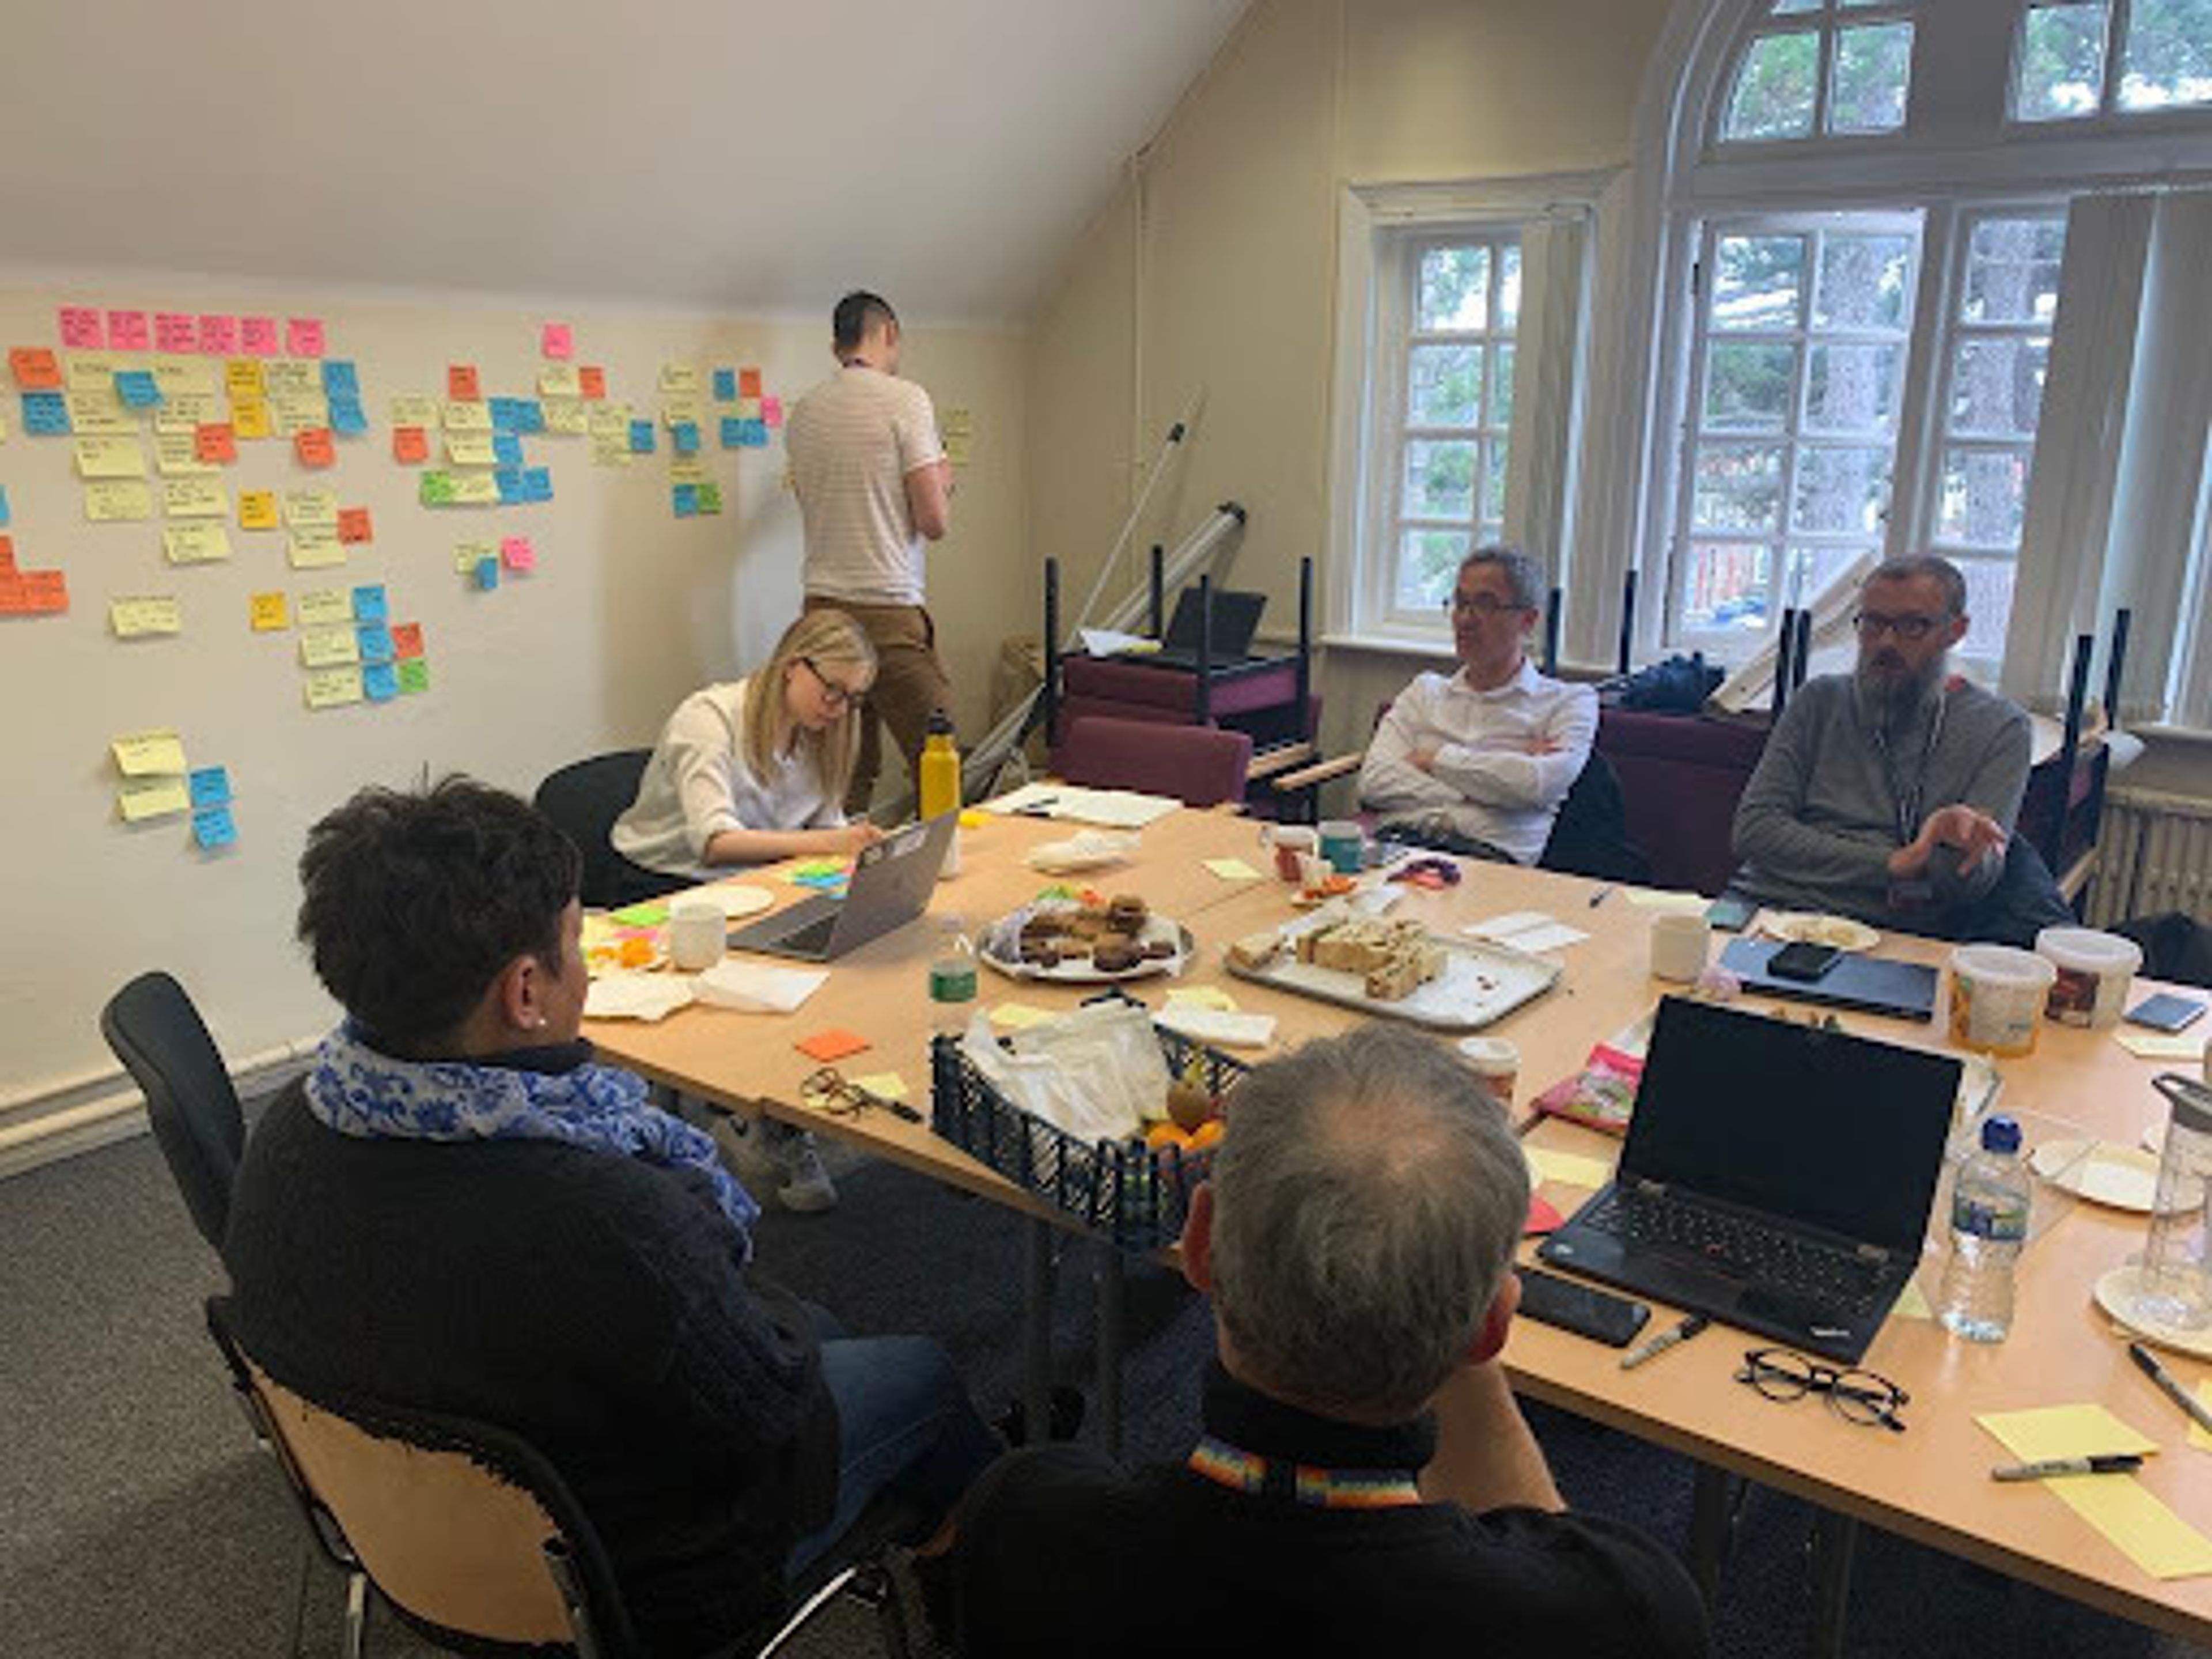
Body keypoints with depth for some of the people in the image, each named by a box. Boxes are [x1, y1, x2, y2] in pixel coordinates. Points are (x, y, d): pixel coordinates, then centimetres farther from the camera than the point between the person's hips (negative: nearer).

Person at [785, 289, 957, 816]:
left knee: (846, 774, 11)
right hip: (888, 611, -7)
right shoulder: (904, 399, -7)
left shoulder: (802, 412, 12)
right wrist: (943, 482, 11)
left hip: (821, 608, 7)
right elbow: (935, 523, -11)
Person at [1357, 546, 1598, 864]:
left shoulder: (1570, 702, 13)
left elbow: (1538, 785, -9)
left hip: (1487, 854, -3)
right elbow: (1374, 782, 6)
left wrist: (1436, 757, 1)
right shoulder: (1427, 691, 23)